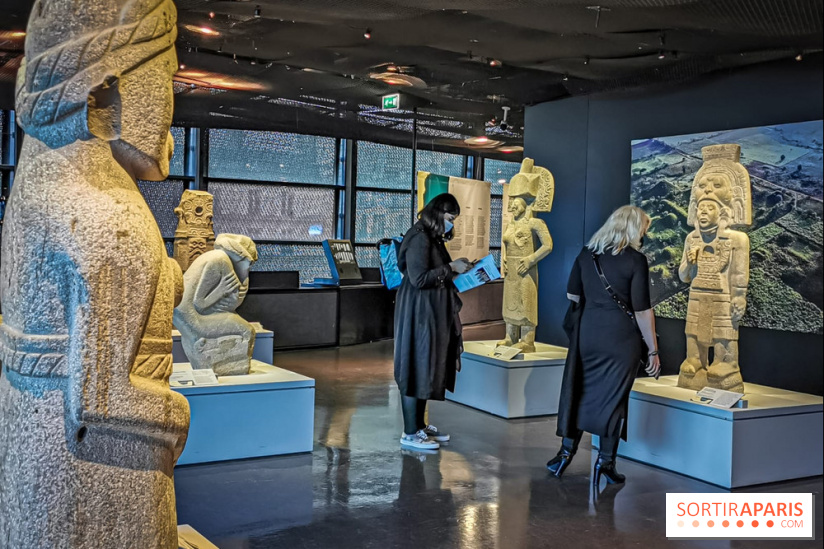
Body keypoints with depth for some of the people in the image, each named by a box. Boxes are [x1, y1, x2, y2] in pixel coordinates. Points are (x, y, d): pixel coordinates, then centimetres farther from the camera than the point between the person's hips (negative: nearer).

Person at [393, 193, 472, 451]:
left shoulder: (434, 239, 12)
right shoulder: (419, 239, -16)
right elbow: (419, 278, -24)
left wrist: (455, 269, 5)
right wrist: (451, 268, -18)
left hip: (433, 314, 10)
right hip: (419, 314, -10)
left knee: (428, 367, 14)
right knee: (417, 368, -4)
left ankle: (420, 425, 24)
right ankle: (410, 434, 4)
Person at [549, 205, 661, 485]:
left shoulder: (586, 254, 5)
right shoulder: (636, 260, -9)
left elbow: (572, 296, 10)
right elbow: (642, 310, -10)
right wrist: (653, 350, -4)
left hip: (587, 332, 4)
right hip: (621, 336, -4)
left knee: (579, 391, 14)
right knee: (613, 396, 5)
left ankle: (566, 451, 18)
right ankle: (605, 462, 11)